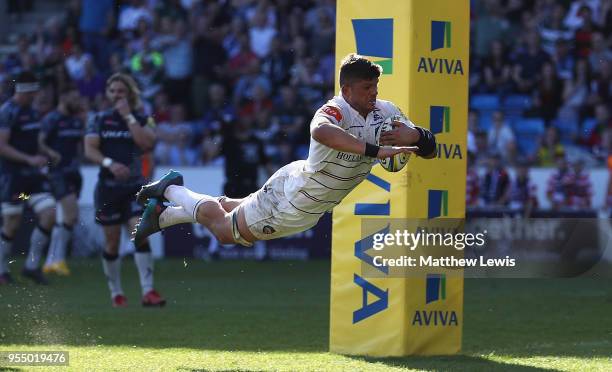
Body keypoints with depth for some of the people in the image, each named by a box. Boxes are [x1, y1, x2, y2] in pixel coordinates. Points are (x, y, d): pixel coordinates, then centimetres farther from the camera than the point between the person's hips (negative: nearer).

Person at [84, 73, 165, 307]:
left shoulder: (142, 120, 4)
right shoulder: (99, 119, 5)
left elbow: (147, 143, -15)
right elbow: (90, 150, -6)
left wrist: (128, 116, -12)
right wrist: (110, 164, -23)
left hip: (135, 187, -1)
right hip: (108, 187, 1)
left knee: (141, 234, -16)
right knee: (112, 242, 5)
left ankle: (148, 292, -18)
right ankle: (115, 292, 21)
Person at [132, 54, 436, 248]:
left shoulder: (384, 112, -10)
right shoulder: (336, 111, -34)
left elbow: (429, 149, -5)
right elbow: (320, 131, -59)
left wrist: (413, 135, -29)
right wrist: (375, 150, -63)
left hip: (312, 209, 8)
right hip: (293, 195, -8)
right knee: (224, 227, 12)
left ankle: (161, 215, 43)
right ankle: (171, 190, 35)